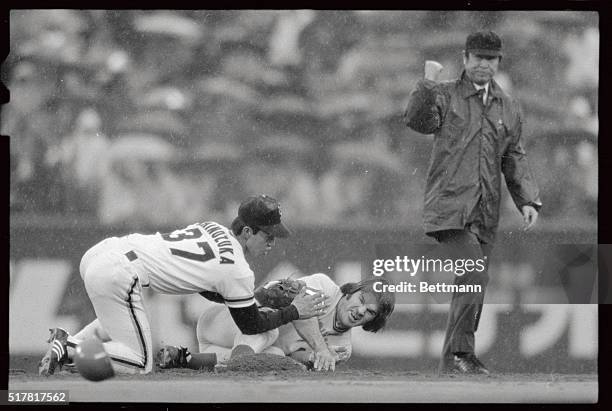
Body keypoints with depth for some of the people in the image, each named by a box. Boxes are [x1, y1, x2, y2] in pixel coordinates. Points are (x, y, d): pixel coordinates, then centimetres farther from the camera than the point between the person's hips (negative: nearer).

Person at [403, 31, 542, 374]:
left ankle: (458, 357, 14)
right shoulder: (446, 95, 4)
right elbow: (417, 120, -13)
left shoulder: (509, 108, 17)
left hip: (486, 213, 5)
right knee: (475, 280, -19)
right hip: (451, 205, -5)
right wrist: (428, 85, -26)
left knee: (472, 286, 6)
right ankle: (458, 353, -13)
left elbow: (515, 158, 20)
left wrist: (528, 200, 9)